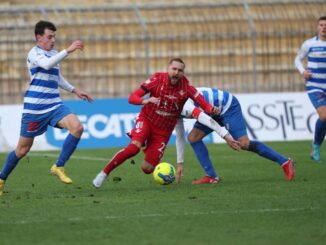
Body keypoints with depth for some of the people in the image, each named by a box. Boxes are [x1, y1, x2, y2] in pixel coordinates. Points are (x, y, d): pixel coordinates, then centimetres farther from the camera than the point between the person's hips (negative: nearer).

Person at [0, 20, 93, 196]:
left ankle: (59, 167, -9)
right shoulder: (34, 53, -10)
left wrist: (75, 91, 27)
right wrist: (68, 50, -38)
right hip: (34, 108, -6)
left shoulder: (53, 54, 14)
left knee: (77, 127, -19)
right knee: (23, 148, 2)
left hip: (54, 106, 6)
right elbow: (47, 64, -33)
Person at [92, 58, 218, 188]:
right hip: (146, 120, -2)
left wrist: (211, 109, -42)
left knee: (147, 169, -4)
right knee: (134, 147, -31)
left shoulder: (186, 87, -15)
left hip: (163, 131, 2)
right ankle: (104, 173, -14)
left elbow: (203, 104, -19)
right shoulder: (158, 79, -16)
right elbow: (132, 98, -20)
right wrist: (145, 101, -41)